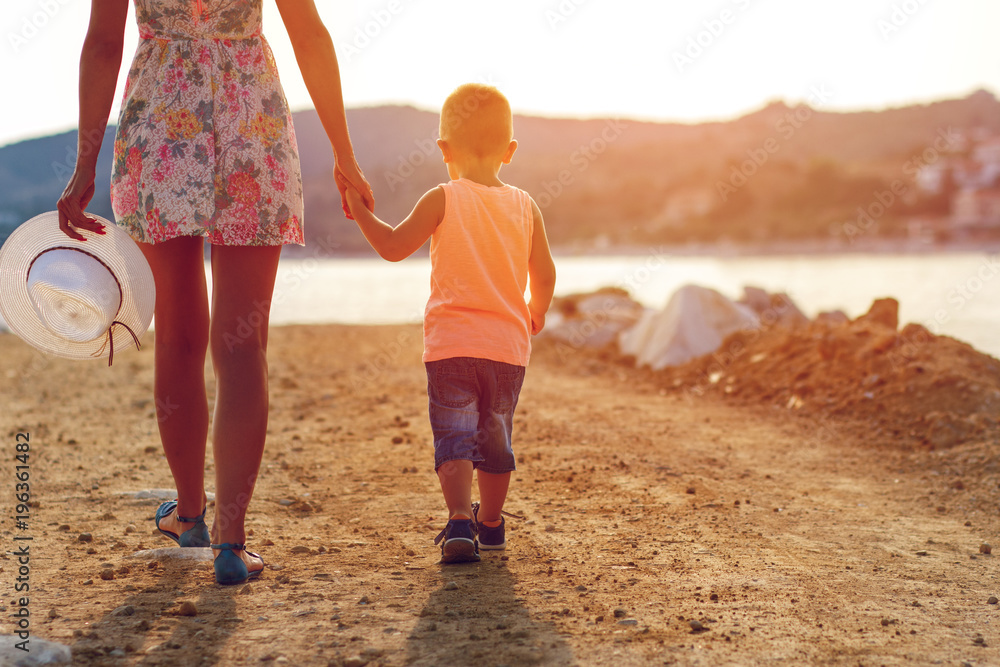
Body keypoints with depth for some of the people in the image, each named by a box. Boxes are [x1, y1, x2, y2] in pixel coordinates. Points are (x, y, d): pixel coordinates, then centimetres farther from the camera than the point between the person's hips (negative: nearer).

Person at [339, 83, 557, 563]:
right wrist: (535, 313, 25)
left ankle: (460, 522, -17)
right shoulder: (525, 207, 5)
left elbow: (394, 246, -5)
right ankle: (490, 523, 31)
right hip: (508, 346, 3)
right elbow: (544, 275, 6)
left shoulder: (443, 200, -5)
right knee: (496, 436, 17)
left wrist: (361, 213, 9)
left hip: (451, 344, -3)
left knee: (453, 435, 0)